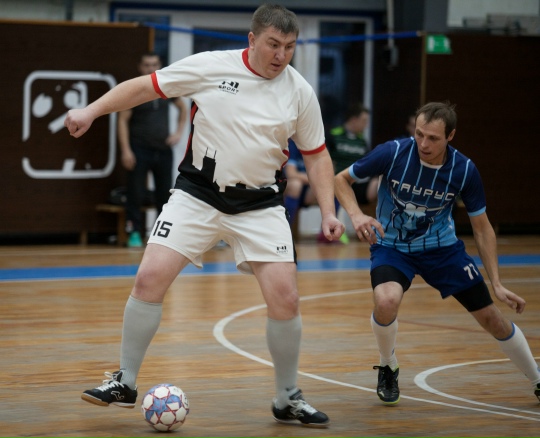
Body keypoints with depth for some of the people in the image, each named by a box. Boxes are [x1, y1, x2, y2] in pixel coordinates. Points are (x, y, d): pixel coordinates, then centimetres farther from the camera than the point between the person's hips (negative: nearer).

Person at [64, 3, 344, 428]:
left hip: (260, 205, 1)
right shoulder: (210, 67, -7)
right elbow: (145, 86, -1)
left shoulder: (300, 92, -2)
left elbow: (316, 155, 8)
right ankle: (125, 382, 7)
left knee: (285, 298, -10)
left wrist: (328, 212, -1)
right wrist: (92, 110, -10)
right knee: (150, 278, -11)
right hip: (197, 195, -1)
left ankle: (288, 399, 11)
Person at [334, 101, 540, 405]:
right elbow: (341, 179, -9)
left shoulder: (464, 170, -18)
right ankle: (389, 369, -1)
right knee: (386, 301, -33)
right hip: (391, 245, -2)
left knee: (491, 317, 1)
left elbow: (482, 228, -6)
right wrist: (357, 216, -28)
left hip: (441, 247, 2)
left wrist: (497, 283, -9)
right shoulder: (393, 153, -24)